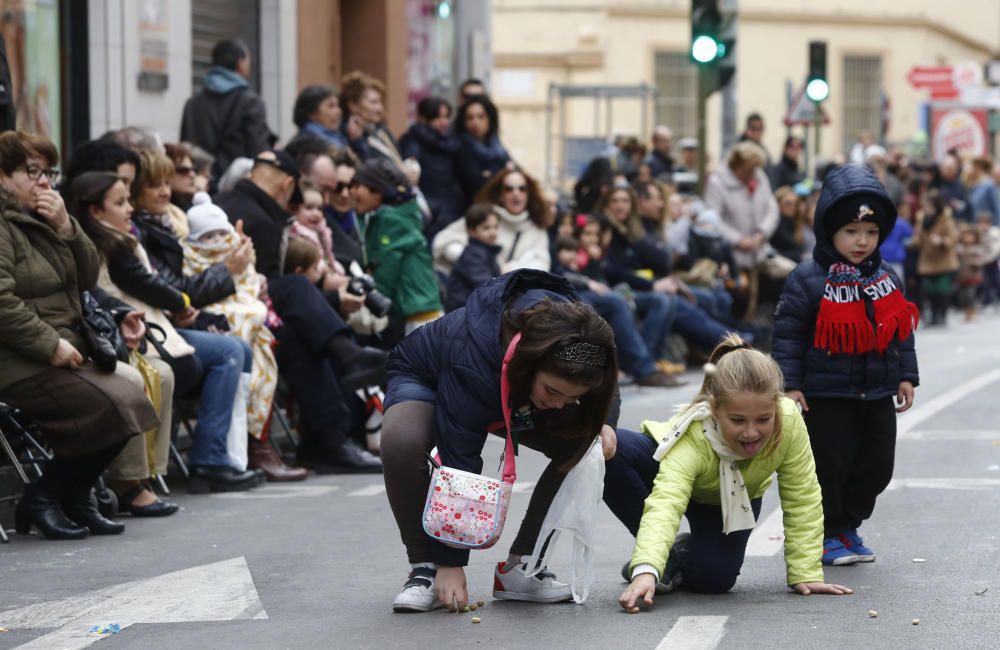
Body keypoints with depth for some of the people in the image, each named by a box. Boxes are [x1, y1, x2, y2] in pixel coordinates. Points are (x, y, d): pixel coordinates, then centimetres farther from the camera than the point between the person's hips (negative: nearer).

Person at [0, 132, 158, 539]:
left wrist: (66, 228, 0)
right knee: (109, 408, -22)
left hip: (62, 349, 10)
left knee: (131, 391, -9)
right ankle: (41, 500, -7)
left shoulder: (38, 220, 20)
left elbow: (88, 278, 16)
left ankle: (74, 499, 1)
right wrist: (50, 345, -21)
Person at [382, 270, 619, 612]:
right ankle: (425, 567, -19)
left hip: (513, 394, 5)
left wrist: (604, 424, -29)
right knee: (402, 442, -38)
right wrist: (450, 563, -36)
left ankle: (519, 565, -7)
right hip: (425, 377, -5)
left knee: (581, 447, -18)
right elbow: (458, 462, -40)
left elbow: (607, 395, -5)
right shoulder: (474, 361, -45)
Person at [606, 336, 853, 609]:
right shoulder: (692, 437, -45)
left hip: (735, 498, 2)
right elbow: (665, 503, -58)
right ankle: (653, 556, -14)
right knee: (609, 450, -35)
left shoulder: (790, 421, -37)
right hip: (674, 472, -2)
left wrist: (806, 574, -26)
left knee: (714, 578, -23)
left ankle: (684, 552, 15)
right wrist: (646, 570, -74)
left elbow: (802, 499, -25)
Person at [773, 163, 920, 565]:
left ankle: (846, 527, 28)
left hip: (877, 395, 6)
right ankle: (825, 535, 14)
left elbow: (901, 332, 16)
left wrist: (905, 376, 11)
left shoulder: (886, 279, 7)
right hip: (825, 396, -6)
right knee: (829, 466, -1)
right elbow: (787, 333, -9)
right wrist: (790, 383, -13)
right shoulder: (807, 280, -10)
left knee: (875, 467, 11)